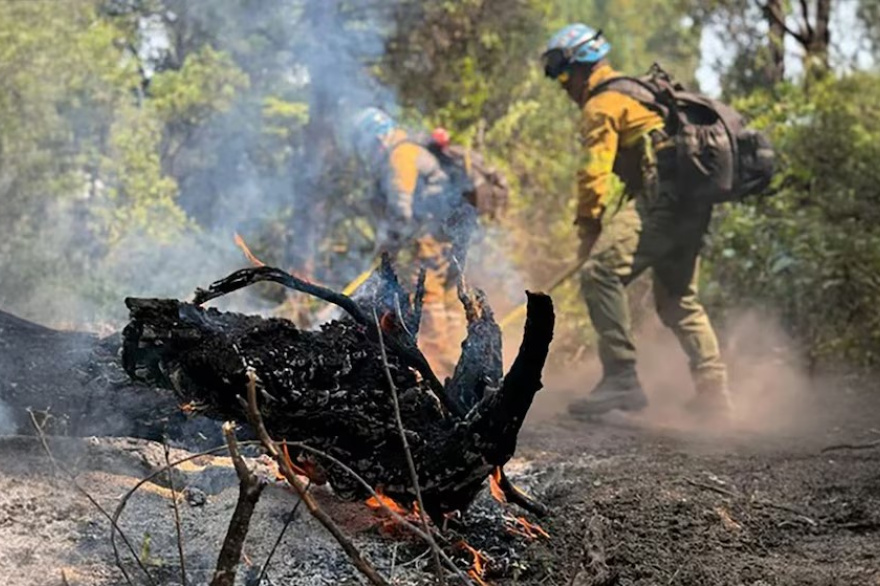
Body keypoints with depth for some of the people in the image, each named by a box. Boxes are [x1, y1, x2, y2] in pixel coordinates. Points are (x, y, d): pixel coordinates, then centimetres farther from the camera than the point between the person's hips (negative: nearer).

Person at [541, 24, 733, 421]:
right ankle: (714, 393, 21)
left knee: (601, 273, -19)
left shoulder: (601, 104, 1)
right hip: (694, 203, 10)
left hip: (662, 197, -10)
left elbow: (595, 173, -9)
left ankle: (621, 378, -26)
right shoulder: (637, 92, 31)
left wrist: (588, 229, -3)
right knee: (678, 299, 19)